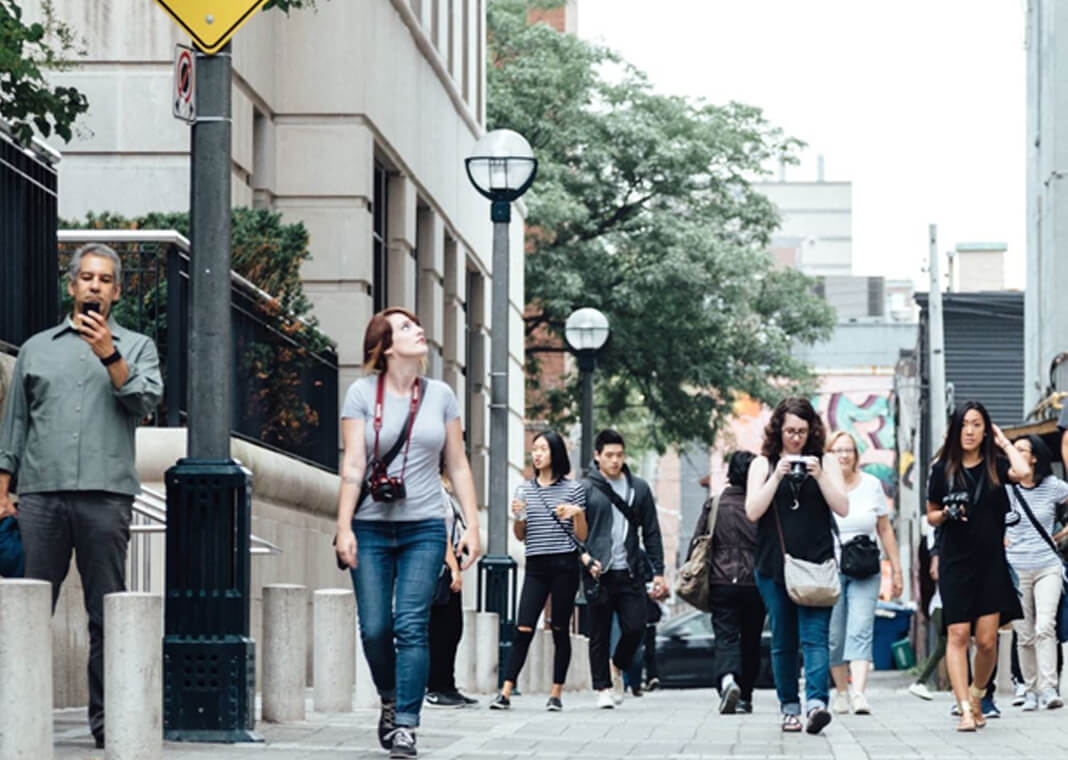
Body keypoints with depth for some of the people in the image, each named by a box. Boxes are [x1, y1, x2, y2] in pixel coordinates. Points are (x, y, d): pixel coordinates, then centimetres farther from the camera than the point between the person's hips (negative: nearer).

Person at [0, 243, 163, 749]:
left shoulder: (135, 347, 14)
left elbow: (146, 400, -3)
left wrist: (109, 356, -13)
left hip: (106, 494, -1)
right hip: (41, 495, 1)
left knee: (107, 614, -1)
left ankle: (105, 717, 2)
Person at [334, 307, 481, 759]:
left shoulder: (440, 395, 8)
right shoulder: (363, 393, 2)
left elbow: (458, 466, 10)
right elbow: (352, 465, -3)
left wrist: (472, 526, 4)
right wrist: (344, 528, -9)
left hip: (424, 527, 1)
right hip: (372, 527, -1)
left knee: (411, 627, -9)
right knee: (374, 628, -1)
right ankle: (390, 700, 26)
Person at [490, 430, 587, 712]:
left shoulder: (573, 489, 4)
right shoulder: (525, 489, 11)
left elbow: (582, 536, 6)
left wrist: (577, 513, -12)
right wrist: (518, 516, -3)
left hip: (564, 564, -2)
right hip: (536, 565, 2)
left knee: (560, 630, 2)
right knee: (523, 629, -6)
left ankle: (556, 694, 7)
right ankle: (505, 692, -9)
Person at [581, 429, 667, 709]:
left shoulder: (639, 488, 10)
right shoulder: (586, 489, 1)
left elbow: (651, 533, 12)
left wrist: (658, 572, 6)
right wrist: (585, 557, -15)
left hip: (630, 573, 2)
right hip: (598, 573, -2)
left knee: (635, 628, -5)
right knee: (600, 634, 2)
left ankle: (617, 666, 22)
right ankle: (603, 687, 12)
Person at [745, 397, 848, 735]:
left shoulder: (825, 462, 8)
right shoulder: (763, 464, 8)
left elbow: (843, 508, 1)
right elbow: (752, 511, -3)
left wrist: (820, 476, -12)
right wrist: (777, 476, -13)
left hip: (816, 565, -1)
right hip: (773, 567, 1)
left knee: (814, 637, -14)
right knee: (782, 642, 5)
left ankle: (816, 703, -28)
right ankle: (790, 708, 13)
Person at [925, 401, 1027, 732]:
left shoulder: (995, 466, 4)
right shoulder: (943, 469, 5)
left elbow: (1023, 472, -18)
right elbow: (931, 516, 13)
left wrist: (1004, 442, -3)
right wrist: (947, 514, -9)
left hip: (991, 561, 0)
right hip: (956, 562, 0)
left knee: (987, 639, -2)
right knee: (958, 634, -10)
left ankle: (977, 693, 22)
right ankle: (965, 708, -12)